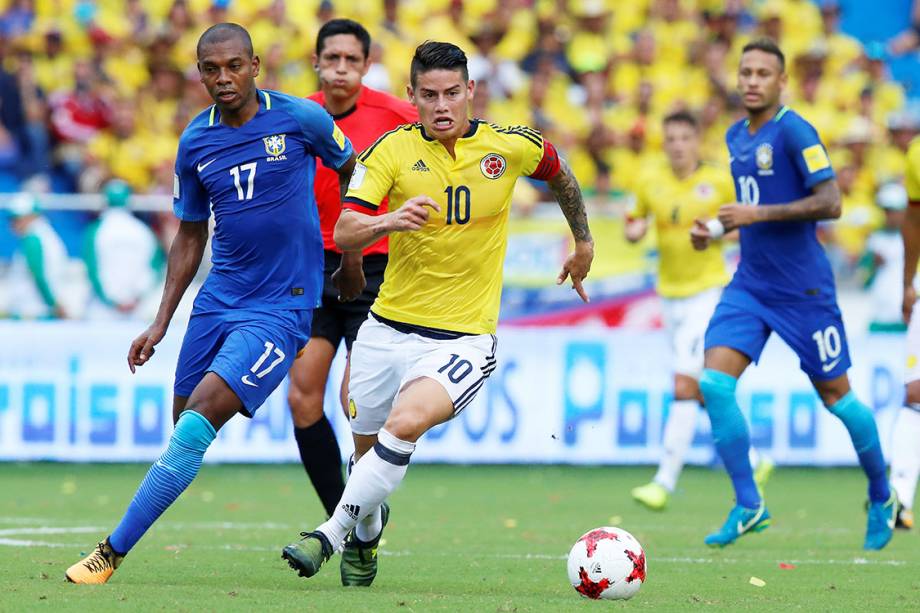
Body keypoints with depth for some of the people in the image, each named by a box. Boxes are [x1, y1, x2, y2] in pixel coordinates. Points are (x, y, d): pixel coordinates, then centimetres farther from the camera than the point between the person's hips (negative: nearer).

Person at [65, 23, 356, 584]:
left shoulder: (301, 118, -7)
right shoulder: (195, 143, 4)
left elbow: (350, 171, 12)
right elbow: (190, 236, 15)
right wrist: (161, 323, 11)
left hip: (281, 306, -6)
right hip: (217, 300, 6)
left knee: (200, 418, -17)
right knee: (185, 424, 5)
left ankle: (111, 555, -18)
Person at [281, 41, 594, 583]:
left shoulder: (511, 147, -5)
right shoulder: (393, 150, -6)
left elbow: (559, 174, 18)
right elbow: (343, 233, -15)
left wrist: (583, 242, 29)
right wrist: (390, 221, -36)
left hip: (464, 337, -2)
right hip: (388, 329, 2)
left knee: (404, 424, -28)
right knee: (368, 448, 14)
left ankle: (333, 532, -19)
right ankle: (368, 532, 45)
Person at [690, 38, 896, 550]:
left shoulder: (794, 131, -14)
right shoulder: (737, 137, 10)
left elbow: (830, 203, -21)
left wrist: (758, 214, -23)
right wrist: (718, 229, 8)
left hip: (803, 287, -6)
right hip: (750, 283, 7)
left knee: (836, 396, 4)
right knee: (714, 383, -12)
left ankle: (883, 498, 25)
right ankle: (748, 506, -5)